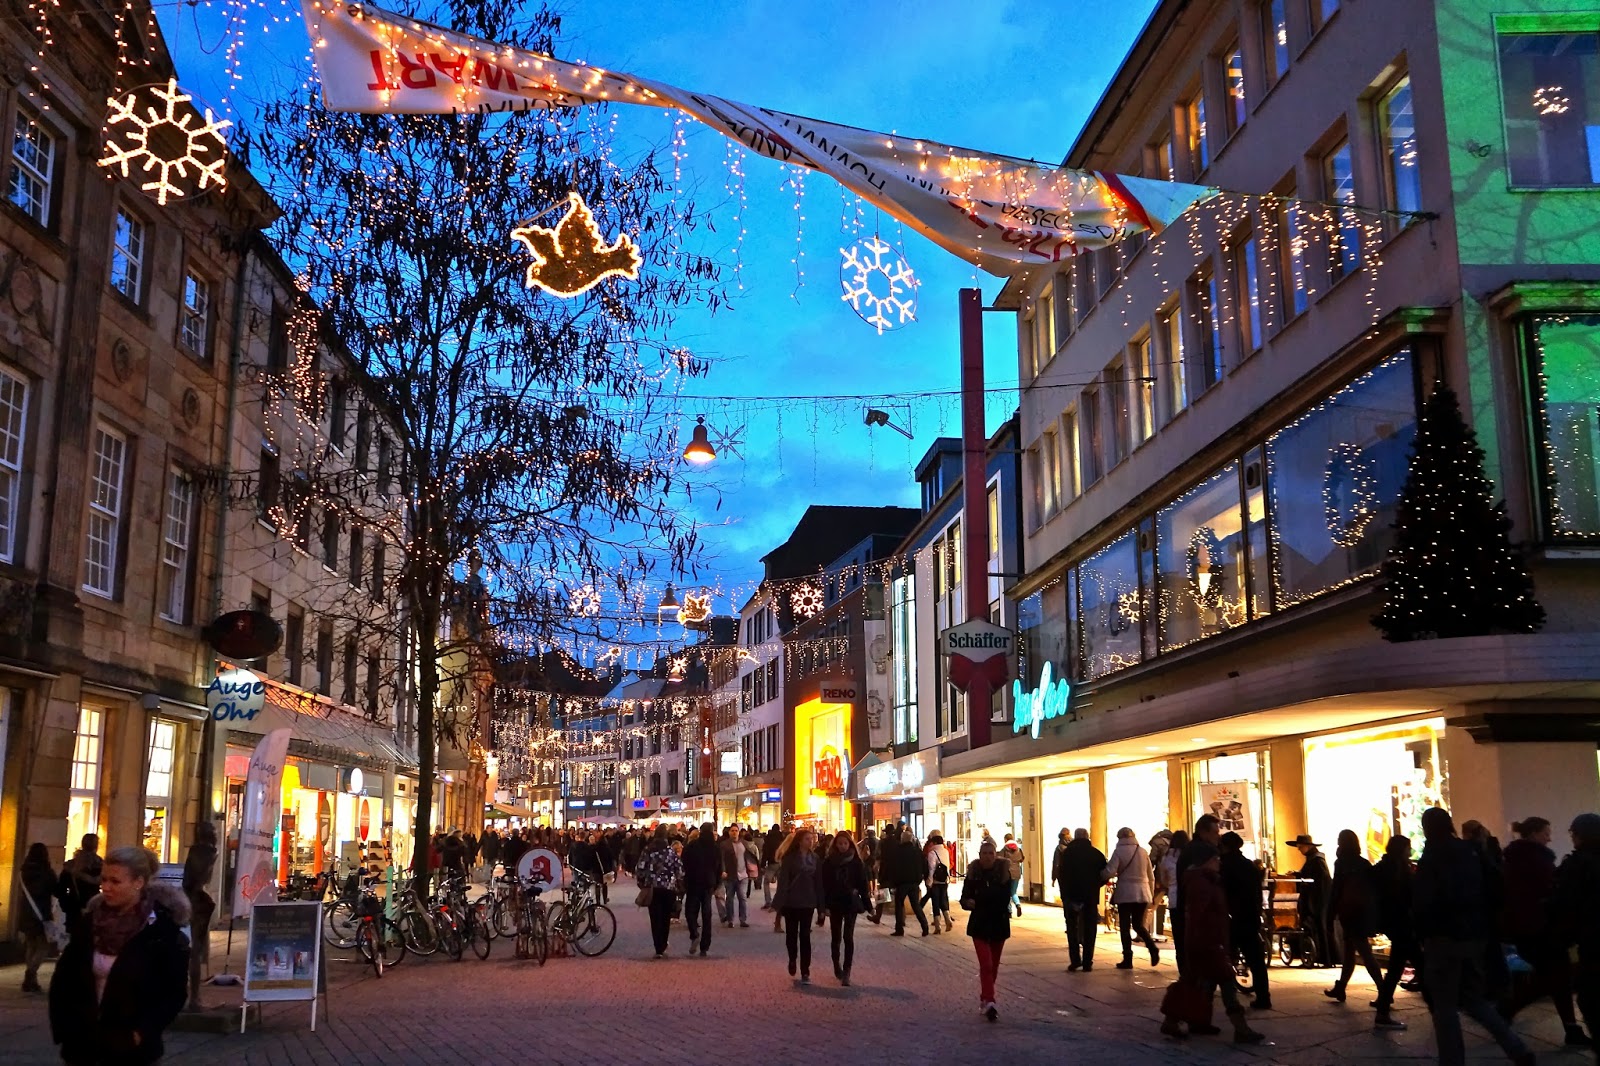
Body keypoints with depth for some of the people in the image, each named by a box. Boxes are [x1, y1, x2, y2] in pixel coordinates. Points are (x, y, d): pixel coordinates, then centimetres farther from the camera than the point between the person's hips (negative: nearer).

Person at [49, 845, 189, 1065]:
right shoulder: (89, 920, 2)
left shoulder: (163, 928, -11)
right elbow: (63, 977, 9)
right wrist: (63, 1026, 1)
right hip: (82, 1044, 4)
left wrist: (142, 1033, -15)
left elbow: (174, 992, -8)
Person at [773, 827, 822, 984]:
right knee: (791, 934, 10)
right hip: (791, 902, -2)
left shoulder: (814, 858, 2)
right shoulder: (789, 858, -8)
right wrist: (781, 902, -16)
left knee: (805, 936, 2)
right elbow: (783, 880, -11)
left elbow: (818, 881, 3)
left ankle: (805, 972, 3)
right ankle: (792, 960, 36)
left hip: (808, 902, 2)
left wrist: (820, 903, 2)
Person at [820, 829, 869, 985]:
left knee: (848, 937, -8)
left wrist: (868, 905, -1)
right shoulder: (829, 862, -1)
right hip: (835, 903, 1)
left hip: (851, 903, -1)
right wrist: (824, 905, -7)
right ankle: (837, 966, 31)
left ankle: (846, 972, -7)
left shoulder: (856, 861, -1)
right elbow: (824, 885, -2)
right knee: (836, 937, 11)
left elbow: (863, 884, 0)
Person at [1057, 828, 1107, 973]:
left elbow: (1061, 875, -9)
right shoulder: (1096, 853, 1)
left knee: (1072, 928, 9)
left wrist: (1064, 893, -2)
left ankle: (1075, 960, 0)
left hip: (1071, 895, -1)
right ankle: (1087, 963, 4)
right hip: (1091, 896, 1)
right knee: (1089, 929, 9)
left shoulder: (1067, 853, -3)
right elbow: (1105, 875, 1)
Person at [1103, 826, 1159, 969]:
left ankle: (1128, 959, 1)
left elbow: (1109, 872, -15)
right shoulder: (1143, 852, 7)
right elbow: (1150, 876, 12)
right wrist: (1150, 895, 20)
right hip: (1142, 893, 4)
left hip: (1125, 893, -4)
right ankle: (1153, 949, -5)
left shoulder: (1119, 851, -6)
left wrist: (1100, 875, 6)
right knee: (1138, 924, 16)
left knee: (1125, 926, 4)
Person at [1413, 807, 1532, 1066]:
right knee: (1472, 997, 20)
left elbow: (1423, 903, -14)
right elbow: (1495, 891, 7)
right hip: (1475, 936, 6)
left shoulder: (1432, 858, -11)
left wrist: (1422, 932, -1)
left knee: (1443, 1004, 3)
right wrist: (1485, 925, 12)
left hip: (1445, 938, -6)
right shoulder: (1472, 853, 6)